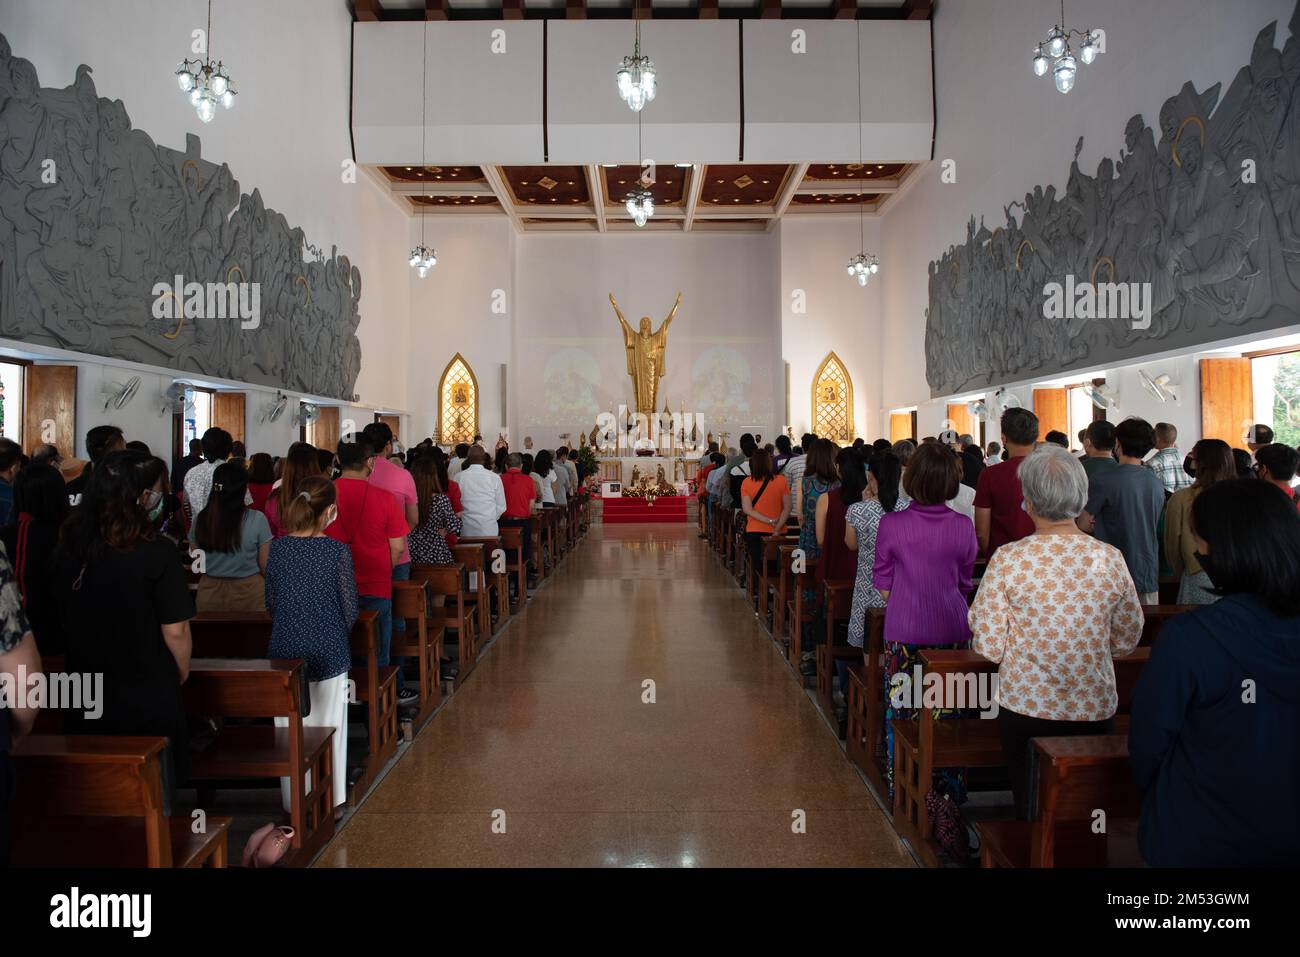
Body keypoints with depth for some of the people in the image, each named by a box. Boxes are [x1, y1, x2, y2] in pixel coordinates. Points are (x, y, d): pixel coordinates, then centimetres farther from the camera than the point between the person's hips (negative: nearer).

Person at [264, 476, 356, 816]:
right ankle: (331, 798, 24)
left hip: (285, 650, 3)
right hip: (329, 651, -3)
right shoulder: (337, 551, -15)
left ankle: (294, 800, 28)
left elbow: (271, 602, 4)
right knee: (328, 724, 12)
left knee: (290, 728, 14)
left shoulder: (277, 548, -5)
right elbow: (350, 606, -8)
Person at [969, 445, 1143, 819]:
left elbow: (988, 646, -11)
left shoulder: (1008, 559, -15)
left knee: (1031, 809, 15)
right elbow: (1128, 640, 4)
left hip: (1025, 706, -2)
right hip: (1095, 708, 2)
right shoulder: (1110, 559, -7)